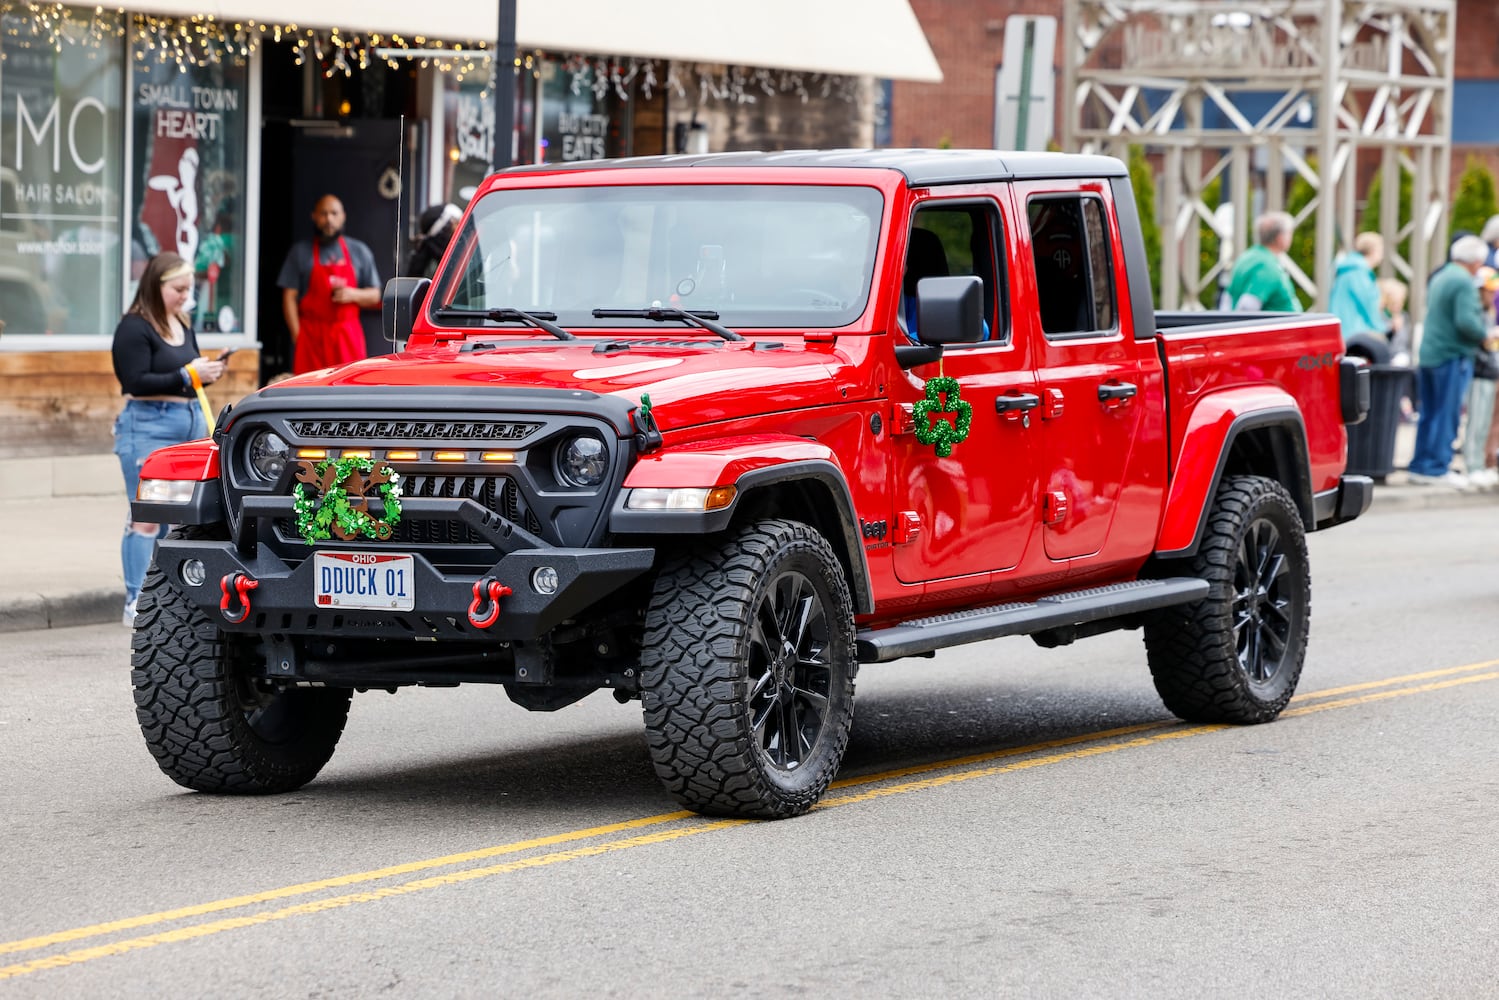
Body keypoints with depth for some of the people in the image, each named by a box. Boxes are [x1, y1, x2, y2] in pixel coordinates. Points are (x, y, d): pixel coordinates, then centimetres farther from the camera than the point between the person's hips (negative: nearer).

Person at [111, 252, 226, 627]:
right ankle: (137, 604, -8)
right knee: (147, 516, -10)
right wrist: (187, 375, -19)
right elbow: (137, 382, -16)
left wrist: (208, 372, 2)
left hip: (190, 423, 8)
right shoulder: (134, 328, -8)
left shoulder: (183, 326, 16)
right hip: (148, 427, -8)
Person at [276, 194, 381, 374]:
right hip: (311, 338, -1)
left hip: (348, 338, 1)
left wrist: (353, 295, -7)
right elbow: (289, 297, 5)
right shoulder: (301, 251, 9)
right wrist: (297, 336, -6)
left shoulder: (359, 252, 13)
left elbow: (374, 296, 15)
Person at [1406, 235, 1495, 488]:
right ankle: (1438, 468, -3)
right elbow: (1466, 321, -24)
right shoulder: (1464, 282, -15)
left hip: (1428, 354, 9)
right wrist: (1484, 334, -6)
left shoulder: (1440, 277, 14)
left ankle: (1420, 466, 15)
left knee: (1429, 414, 13)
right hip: (1452, 355, -9)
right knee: (1447, 415, -4)